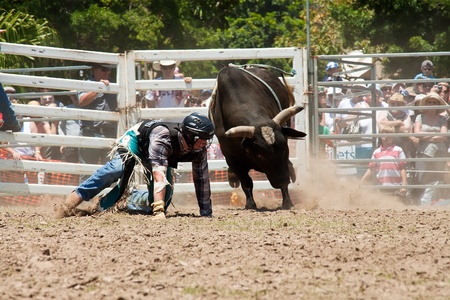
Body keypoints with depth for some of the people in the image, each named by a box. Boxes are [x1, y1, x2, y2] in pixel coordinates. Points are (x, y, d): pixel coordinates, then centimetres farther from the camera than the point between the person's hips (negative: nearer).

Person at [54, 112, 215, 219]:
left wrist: (206, 214, -13)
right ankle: (73, 200, -37)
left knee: (164, 197, -13)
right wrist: (158, 211, -56)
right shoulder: (162, 135, -43)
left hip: (165, 157, 7)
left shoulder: (200, 148, -24)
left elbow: (202, 180, -13)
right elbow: (159, 175, -50)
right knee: (119, 167, -37)